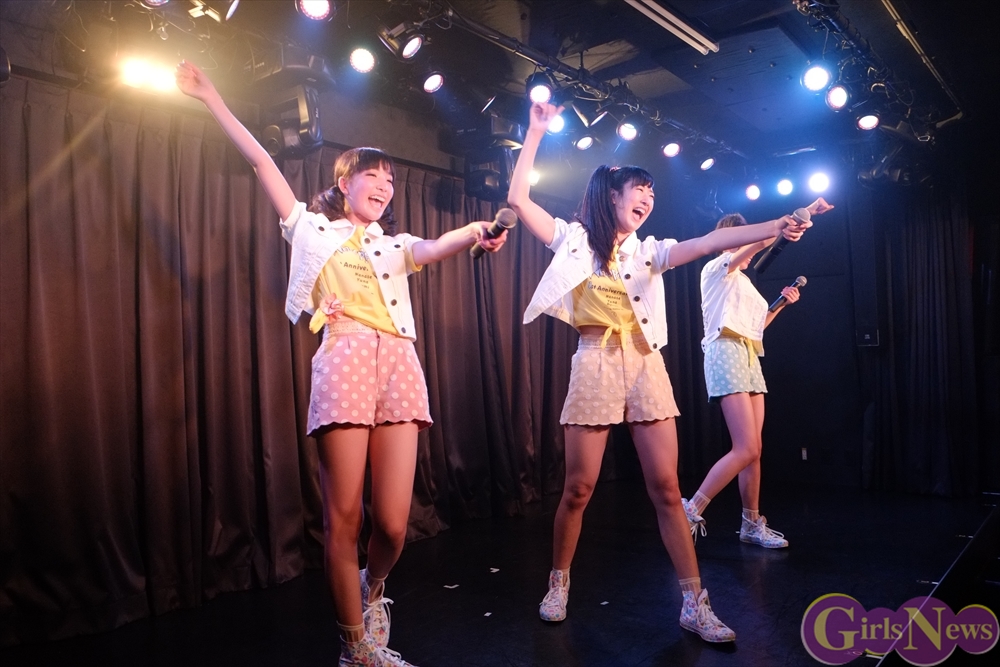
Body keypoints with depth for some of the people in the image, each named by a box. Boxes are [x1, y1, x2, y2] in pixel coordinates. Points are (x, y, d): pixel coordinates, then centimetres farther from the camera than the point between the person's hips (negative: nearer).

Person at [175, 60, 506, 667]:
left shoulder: (396, 245, 23)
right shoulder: (313, 229, 18)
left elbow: (438, 248, 1)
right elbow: (262, 162, 14)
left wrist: (474, 234, -20)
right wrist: (212, 98, 11)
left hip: (399, 366, 3)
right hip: (344, 362, -2)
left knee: (393, 522, -3)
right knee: (344, 518, -3)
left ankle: (372, 590, 31)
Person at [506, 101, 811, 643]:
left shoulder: (649, 252, 13)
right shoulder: (575, 239, 6)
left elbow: (707, 242, -1)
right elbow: (518, 199, -2)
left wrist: (772, 227, -14)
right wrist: (535, 133, -2)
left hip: (646, 368, 3)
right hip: (595, 367, -3)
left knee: (665, 487, 1)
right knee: (578, 488, 2)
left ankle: (694, 603, 8)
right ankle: (558, 584, 23)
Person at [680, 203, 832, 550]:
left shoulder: (742, 281, 27)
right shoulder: (717, 267, 1)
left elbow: (757, 324, 29)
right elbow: (765, 239, -11)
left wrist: (782, 302, 19)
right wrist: (806, 213, -10)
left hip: (750, 358, 9)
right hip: (727, 353, -9)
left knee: (753, 450, 5)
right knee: (746, 450, -17)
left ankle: (752, 525, 12)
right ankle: (690, 512, -10)